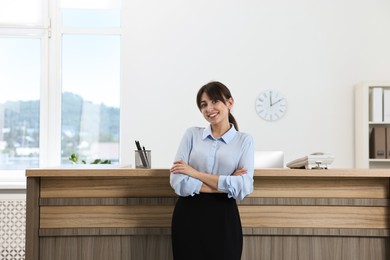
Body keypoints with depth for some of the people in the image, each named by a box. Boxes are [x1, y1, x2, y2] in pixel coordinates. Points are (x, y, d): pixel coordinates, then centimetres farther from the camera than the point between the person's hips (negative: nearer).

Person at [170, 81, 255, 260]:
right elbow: (178, 182, -7)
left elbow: (243, 188, -12)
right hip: (188, 217, 1)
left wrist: (196, 173, -11)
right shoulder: (192, 134, 4)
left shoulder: (244, 140, 2)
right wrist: (224, 185, -11)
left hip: (224, 219, -1)